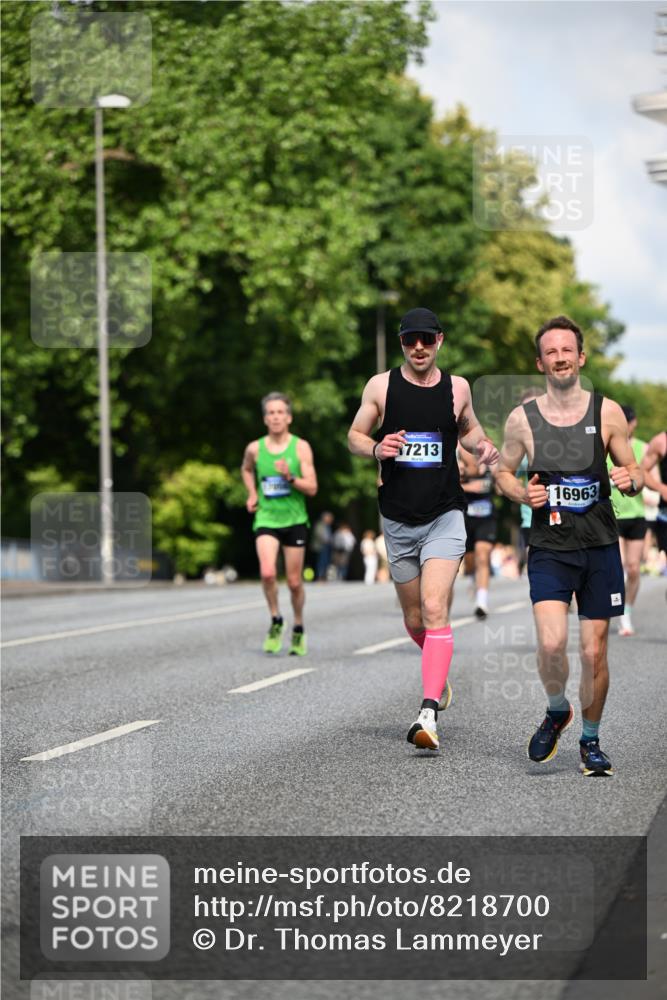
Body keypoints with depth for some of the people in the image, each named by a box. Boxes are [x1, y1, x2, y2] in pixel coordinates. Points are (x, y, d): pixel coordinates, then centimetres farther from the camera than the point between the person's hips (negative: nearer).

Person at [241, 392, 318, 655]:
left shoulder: (301, 447, -4)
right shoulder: (254, 448, 1)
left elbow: (312, 488, -8)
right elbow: (246, 469, 25)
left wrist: (290, 477, -24)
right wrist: (252, 494, 10)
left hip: (294, 520, 0)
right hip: (265, 519, 0)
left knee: (294, 581, 6)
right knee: (267, 573, -21)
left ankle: (298, 628, 28)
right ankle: (276, 620, 1)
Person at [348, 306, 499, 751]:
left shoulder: (457, 388, 3)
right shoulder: (381, 386, 1)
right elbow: (354, 435, 9)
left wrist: (483, 446, 0)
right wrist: (376, 448, -13)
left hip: (445, 517, -2)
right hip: (398, 520, 2)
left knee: (435, 610, -18)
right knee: (414, 619, 13)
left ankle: (429, 713, -24)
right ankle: (439, 674, 44)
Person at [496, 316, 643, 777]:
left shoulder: (607, 412, 0)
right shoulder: (522, 419, 0)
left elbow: (635, 472, 8)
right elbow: (503, 471, 14)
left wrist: (630, 480, -15)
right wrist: (523, 494, -7)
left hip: (601, 548, 1)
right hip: (550, 549, -1)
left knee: (595, 652, 4)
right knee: (551, 643, -19)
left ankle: (591, 741, 25)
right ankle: (557, 711, 12)